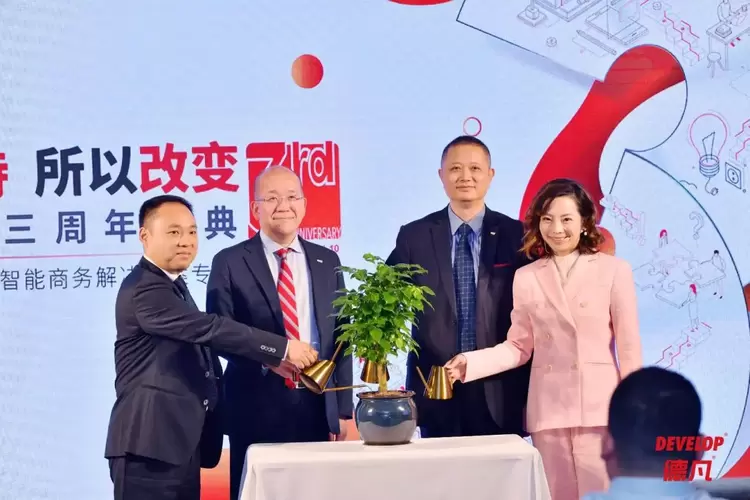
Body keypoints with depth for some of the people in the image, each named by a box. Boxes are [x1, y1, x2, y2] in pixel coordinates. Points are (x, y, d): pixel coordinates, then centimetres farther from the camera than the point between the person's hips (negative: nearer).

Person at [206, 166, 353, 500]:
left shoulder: (327, 261, 11)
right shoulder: (230, 262, 1)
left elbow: (341, 337, 11)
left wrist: (345, 410, 6)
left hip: (319, 407, 3)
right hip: (257, 408, -3)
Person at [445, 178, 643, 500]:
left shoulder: (614, 270, -1)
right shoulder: (526, 278, 7)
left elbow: (629, 345, 0)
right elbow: (519, 347, 7)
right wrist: (471, 362, -7)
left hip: (600, 407, -2)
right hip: (548, 410, 3)